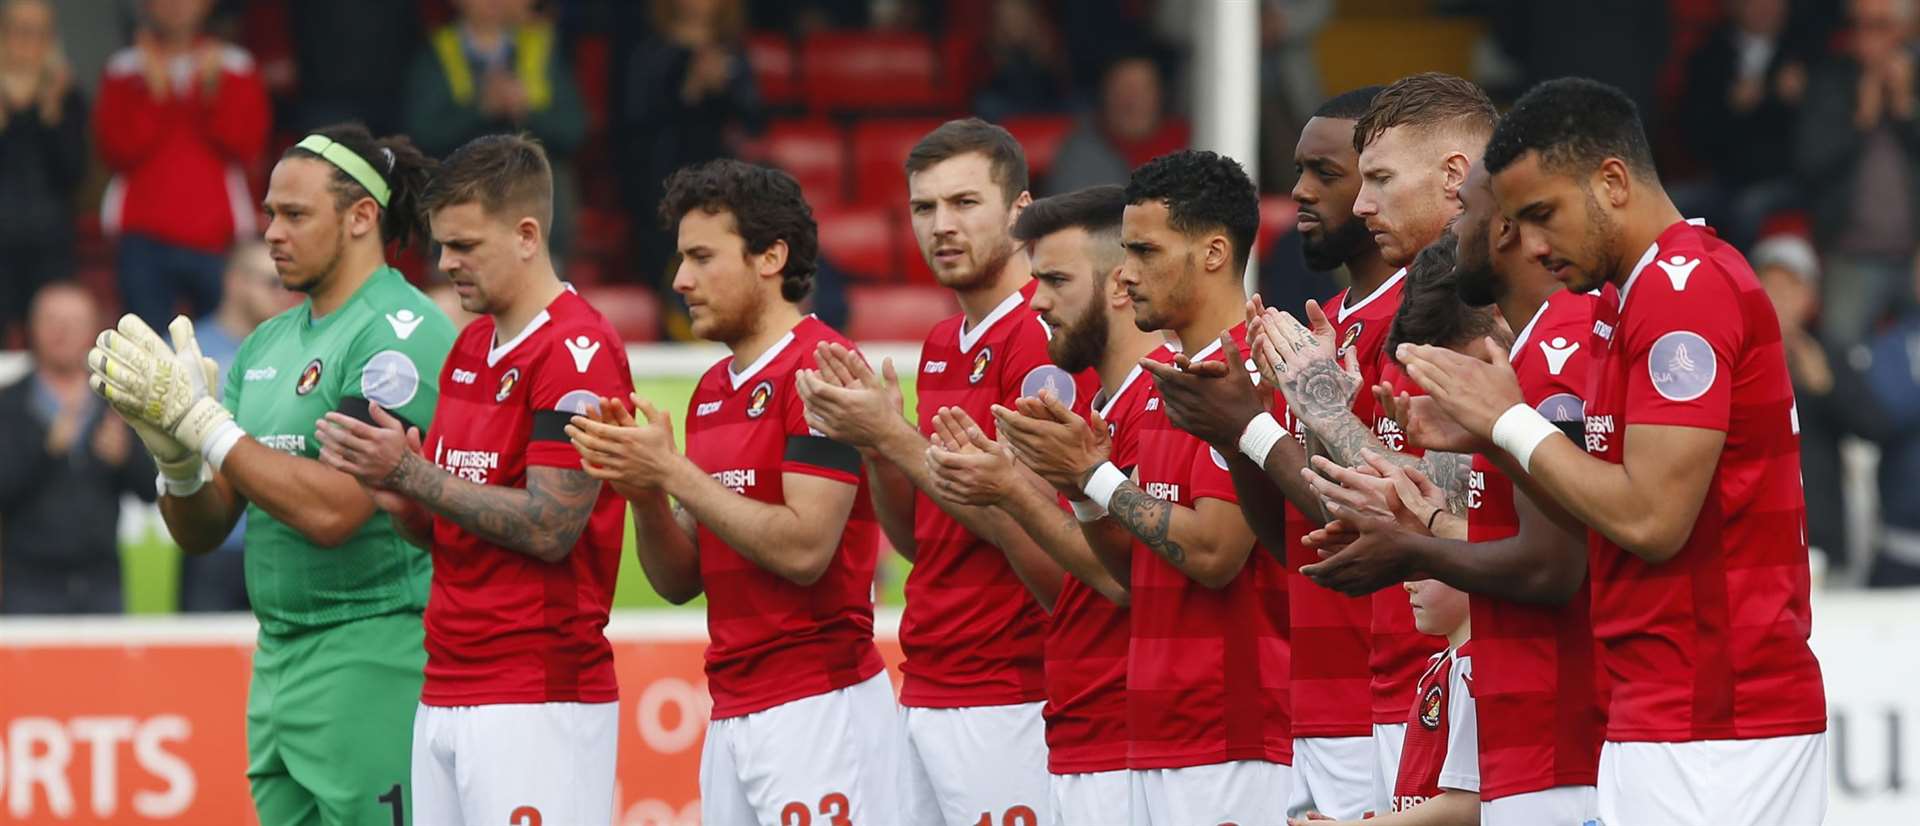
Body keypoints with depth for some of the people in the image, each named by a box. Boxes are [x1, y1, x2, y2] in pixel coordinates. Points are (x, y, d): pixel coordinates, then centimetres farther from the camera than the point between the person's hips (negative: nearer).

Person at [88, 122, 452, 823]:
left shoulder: (401, 333, -10)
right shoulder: (267, 344, 16)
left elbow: (331, 510, -21)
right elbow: (201, 531, 16)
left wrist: (196, 416, -15)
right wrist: (172, 448, -5)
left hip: (373, 659, -8)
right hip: (276, 658, 8)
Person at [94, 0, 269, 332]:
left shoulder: (235, 68, 10)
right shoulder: (125, 71, 9)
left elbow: (245, 145, -1)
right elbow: (118, 151, -2)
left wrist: (213, 93, -11)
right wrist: (153, 97, -10)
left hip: (218, 237, 0)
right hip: (146, 239, 0)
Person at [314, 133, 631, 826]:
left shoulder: (578, 352, -11)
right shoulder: (469, 349, 17)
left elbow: (549, 529, -17)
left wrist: (410, 475, -14)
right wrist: (394, 492, 0)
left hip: (538, 700, -9)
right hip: (444, 697, 9)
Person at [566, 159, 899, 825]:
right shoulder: (712, 391, 16)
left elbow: (803, 550, -18)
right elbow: (681, 581, 16)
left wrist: (673, 473, -15)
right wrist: (643, 492, -3)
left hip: (817, 705, -8)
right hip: (732, 713, 8)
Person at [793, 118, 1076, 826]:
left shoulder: (1042, 338, -12)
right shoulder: (940, 346, 16)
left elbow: (1037, 538, -18)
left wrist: (893, 437, -15)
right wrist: (868, 438, 2)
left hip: (1005, 706, -8)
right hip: (921, 698, 8)